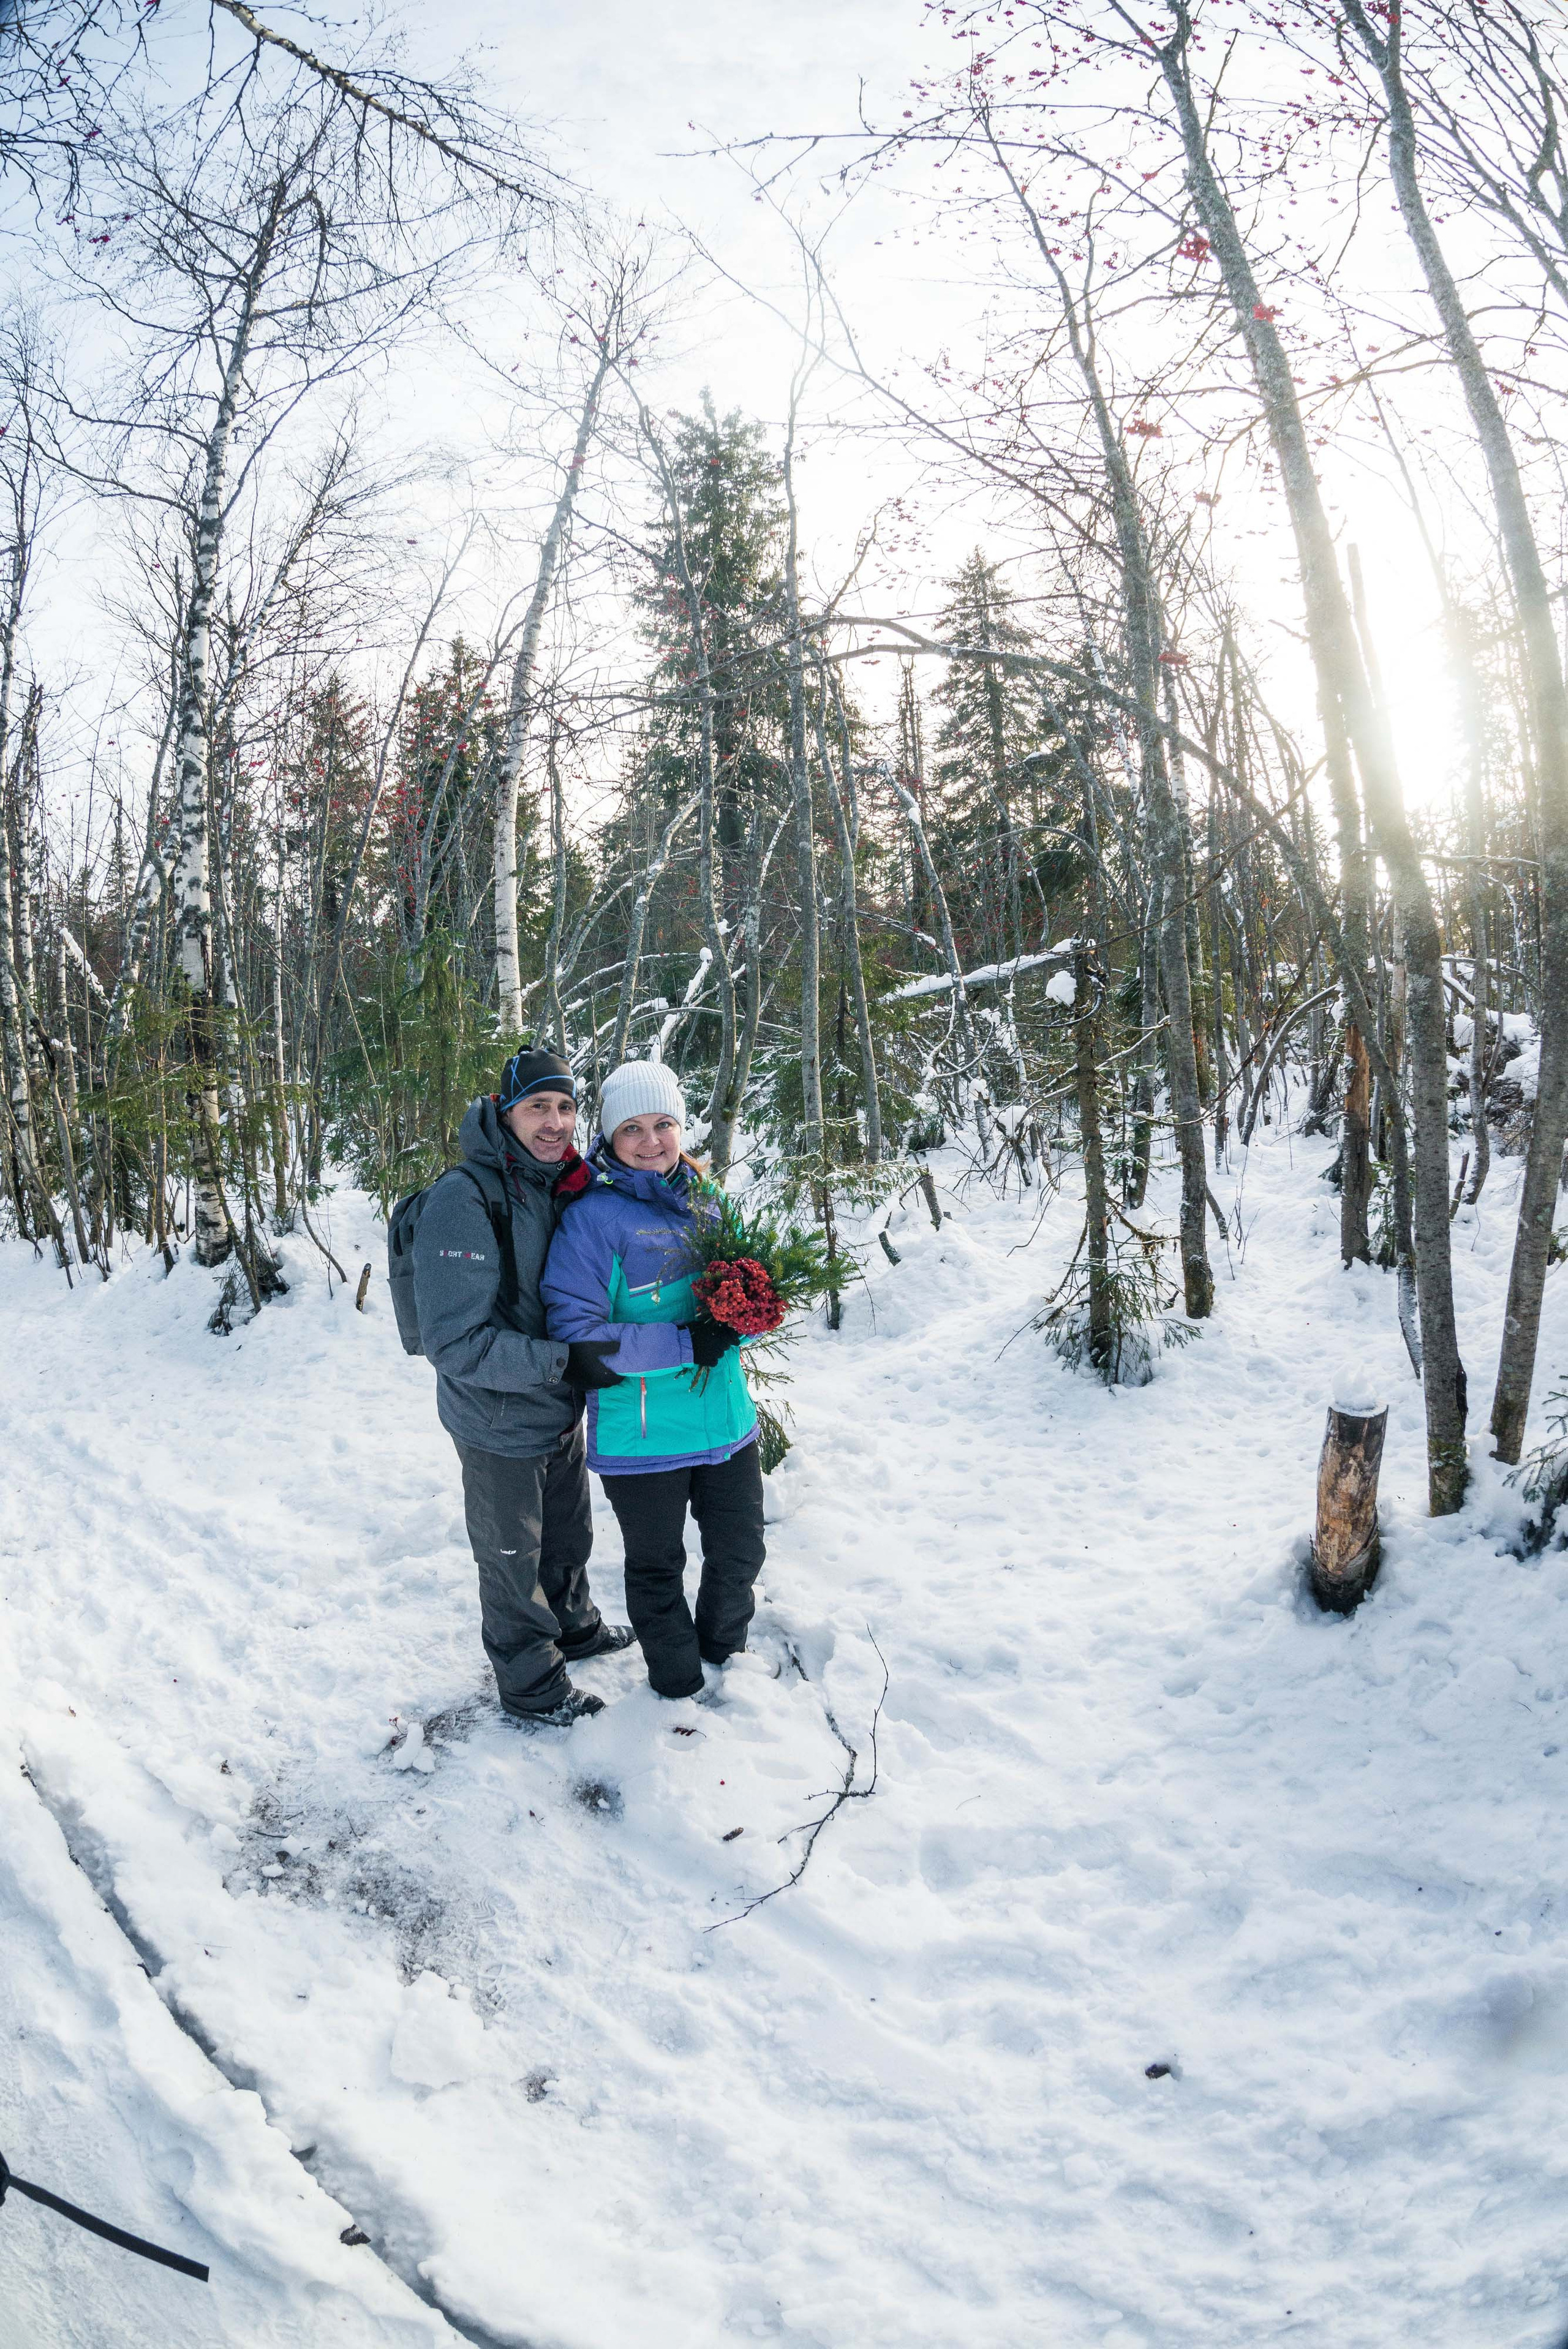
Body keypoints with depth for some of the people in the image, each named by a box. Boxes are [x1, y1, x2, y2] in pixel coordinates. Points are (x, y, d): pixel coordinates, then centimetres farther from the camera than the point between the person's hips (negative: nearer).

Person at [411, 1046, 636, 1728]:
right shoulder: (465, 1199, -27)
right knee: (513, 1562, 14)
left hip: (560, 1410, 8)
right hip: (501, 1425, -7)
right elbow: (454, 1343, -30)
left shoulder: (555, 1185, -1)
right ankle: (532, 1685, 35)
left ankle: (573, 1625, 53)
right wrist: (566, 1360, -30)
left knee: (568, 1536, 28)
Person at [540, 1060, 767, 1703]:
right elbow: (574, 1330, -19)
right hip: (643, 1433, -5)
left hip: (725, 1417, 5)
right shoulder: (593, 1216, -14)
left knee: (740, 1553, 20)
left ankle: (724, 1649, 49)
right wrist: (684, 1343, -23)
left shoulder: (704, 1199, 4)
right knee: (657, 1569, 14)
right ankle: (677, 1684, 40)